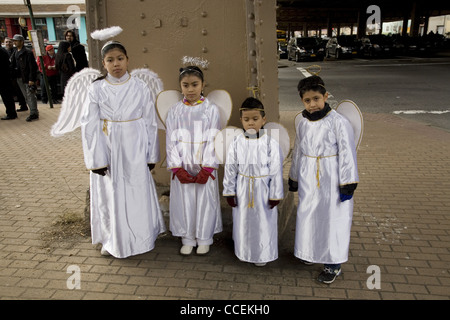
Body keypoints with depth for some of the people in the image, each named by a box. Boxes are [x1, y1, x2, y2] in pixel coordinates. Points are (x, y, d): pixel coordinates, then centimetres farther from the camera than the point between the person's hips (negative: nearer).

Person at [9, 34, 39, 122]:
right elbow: (12, 65, 18)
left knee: (30, 96, -7)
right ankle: (34, 112, 18)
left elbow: (33, 67, -15)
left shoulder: (28, 53, -10)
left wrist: (31, 79, -20)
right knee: (26, 97, 11)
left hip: (28, 78, -9)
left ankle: (34, 113, -4)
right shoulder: (15, 53, 15)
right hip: (20, 78, 9)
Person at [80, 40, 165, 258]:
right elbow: (89, 126, -3)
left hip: (134, 150, 0)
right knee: (110, 195, 10)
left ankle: (140, 237, 29)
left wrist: (151, 155, 1)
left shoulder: (140, 87, -3)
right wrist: (96, 158, -7)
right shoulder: (97, 89, -4)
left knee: (138, 194, 8)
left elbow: (150, 123, 1)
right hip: (108, 150, 0)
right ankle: (112, 240, 30)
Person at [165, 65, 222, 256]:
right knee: (184, 202, 8)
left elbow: (213, 140, -6)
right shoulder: (175, 110, 3)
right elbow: (171, 140, 0)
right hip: (182, 167, 2)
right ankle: (188, 239, 26)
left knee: (205, 201, 6)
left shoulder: (211, 109, -2)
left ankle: (204, 239, 25)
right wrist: (177, 168, -8)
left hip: (204, 167, -1)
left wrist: (207, 168, -13)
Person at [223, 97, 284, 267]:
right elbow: (230, 169, 0)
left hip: (263, 191, -2)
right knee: (243, 221, 16)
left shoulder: (271, 143, -12)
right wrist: (229, 192, 1)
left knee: (263, 223, 11)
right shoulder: (236, 143, -6)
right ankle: (243, 251, 39)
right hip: (242, 191, 2)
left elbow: (276, 171, -8)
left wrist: (275, 195, -6)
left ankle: (263, 254, 33)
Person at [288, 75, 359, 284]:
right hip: (308, 180, 6)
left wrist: (347, 185, -12)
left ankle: (333, 264, 21)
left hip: (331, 180, -5)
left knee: (333, 219, 4)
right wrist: (293, 178, 19)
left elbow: (347, 154, -12)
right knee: (307, 216, 16)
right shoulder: (302, 124, 4)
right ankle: (312, 252, 39)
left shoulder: (338, 122, -14)